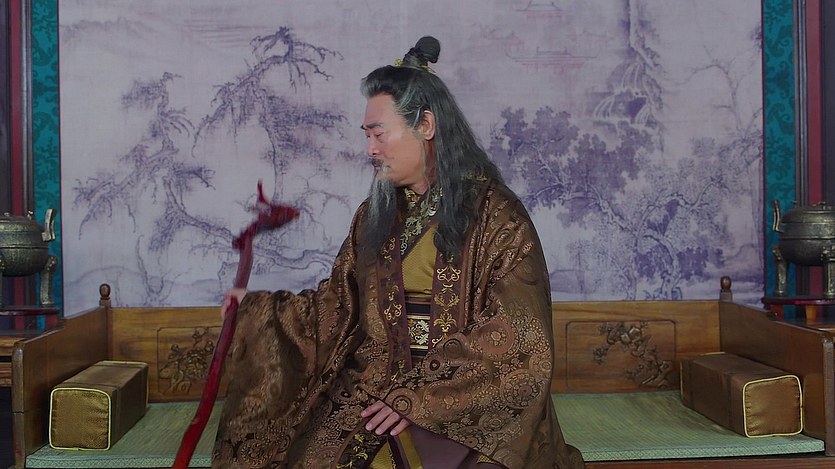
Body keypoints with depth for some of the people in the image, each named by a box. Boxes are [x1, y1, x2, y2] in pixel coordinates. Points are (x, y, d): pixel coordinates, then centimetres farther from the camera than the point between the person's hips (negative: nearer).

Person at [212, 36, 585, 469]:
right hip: (374, 391, 4)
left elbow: (515, 340, -11)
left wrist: (421, 396, -15)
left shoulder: (495, 216, -6)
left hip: (468, 405, -3)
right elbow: (339, 307, 17)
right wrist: (258, 309, 10)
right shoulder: (374, 216, 13)